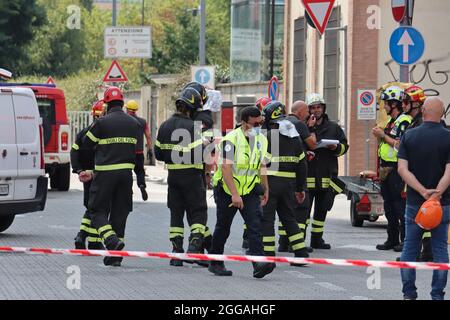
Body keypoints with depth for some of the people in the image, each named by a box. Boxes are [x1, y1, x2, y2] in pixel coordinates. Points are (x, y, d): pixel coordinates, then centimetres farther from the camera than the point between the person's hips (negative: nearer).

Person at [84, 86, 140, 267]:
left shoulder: (102, 122, -10)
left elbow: (87, 143, 0)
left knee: (99, 211, 4)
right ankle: (115, 257, 10)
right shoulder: (134, 124, 7)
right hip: (126, 172, 5)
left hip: (105, 172, -5)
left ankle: (112, 239, -21)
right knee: (119, 212, 10)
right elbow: (137, 150, 11)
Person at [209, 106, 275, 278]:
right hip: (227, 191, -4)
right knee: (223, 227, 8)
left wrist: (265, 189, 21)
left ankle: (258, 265, -23)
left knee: (256, 225, -13)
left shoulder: (262, 140, 5)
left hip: (250, 191, 4)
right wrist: (234, 194, -30)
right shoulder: (231, 140, -17)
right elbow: (226, 168, -24)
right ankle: (215, 263, 25)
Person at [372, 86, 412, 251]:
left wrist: (384, 135, -13)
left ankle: (405, 240, -7)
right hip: (386, 168, 10)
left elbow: (401, 145, -21)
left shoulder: (404, 121, -13)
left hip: (397, 168, -10)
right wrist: (379, 136, 7)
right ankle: (392, 239, 18)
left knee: (400, 204, -9)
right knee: (389, 205, 12)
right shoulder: (391, 122, 18)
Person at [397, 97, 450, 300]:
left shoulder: (409, 136, -2)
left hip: (414, 202, 1)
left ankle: (408, 294, 11)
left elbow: (402, 169, -10)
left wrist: (423, 191, -17)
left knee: (410, 247, 10)